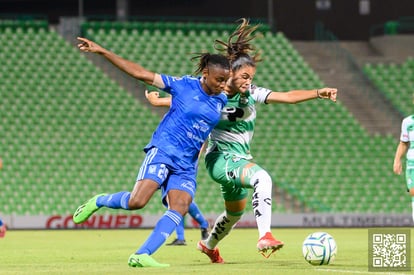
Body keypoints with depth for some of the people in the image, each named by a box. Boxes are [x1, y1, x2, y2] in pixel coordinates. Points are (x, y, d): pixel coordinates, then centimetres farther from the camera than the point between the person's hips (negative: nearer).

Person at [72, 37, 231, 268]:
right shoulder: (184, 85, -6)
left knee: (179, 209, -17)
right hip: (162, 152, -5)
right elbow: (141, 73, -5)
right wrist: (102, 52, -7)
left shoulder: (222, 101, 8)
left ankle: (141, 256, -20)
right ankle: (98, 202, 9)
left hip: (187, 166, 5)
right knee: (136, 201, -21)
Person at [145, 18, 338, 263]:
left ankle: (209, 245, 54)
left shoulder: (252, 94, -7)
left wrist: (318, 93, -29)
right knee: (262, 178, -35)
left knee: (235, 213, 25)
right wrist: (157, 101, 12)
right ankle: (265, 236, -42)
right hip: (220, 158, -6)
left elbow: (288, 96, -18)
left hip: (241, 160, 6)